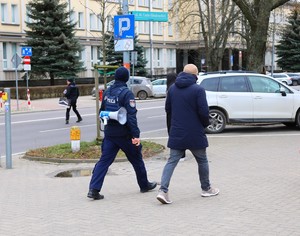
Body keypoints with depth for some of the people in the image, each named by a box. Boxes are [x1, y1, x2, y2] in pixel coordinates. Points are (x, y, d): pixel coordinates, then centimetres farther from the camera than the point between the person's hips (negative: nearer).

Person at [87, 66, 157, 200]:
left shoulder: (107, 92, 6)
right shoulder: (126, 93, -15)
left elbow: (102, 112, 16)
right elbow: (131, 116, -20)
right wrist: (136, 135, -21)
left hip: (109, 133, 5)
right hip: (124, 134, -5)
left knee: (104, 160, 3)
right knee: (136, 159, 13)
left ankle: (93, 189, -9)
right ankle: (144, 185, 28)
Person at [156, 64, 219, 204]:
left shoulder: (172, 88, 6)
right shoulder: (198, 90, -12)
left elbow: (168, 109, 12)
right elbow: (203, 112, -16)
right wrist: (205, 124, 4)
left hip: (176, 133, 4)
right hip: (195, 134, -4)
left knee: (172, 161, 4)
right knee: (202, 160, 14)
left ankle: (163, 190, -10)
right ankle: (206, 189, 27)